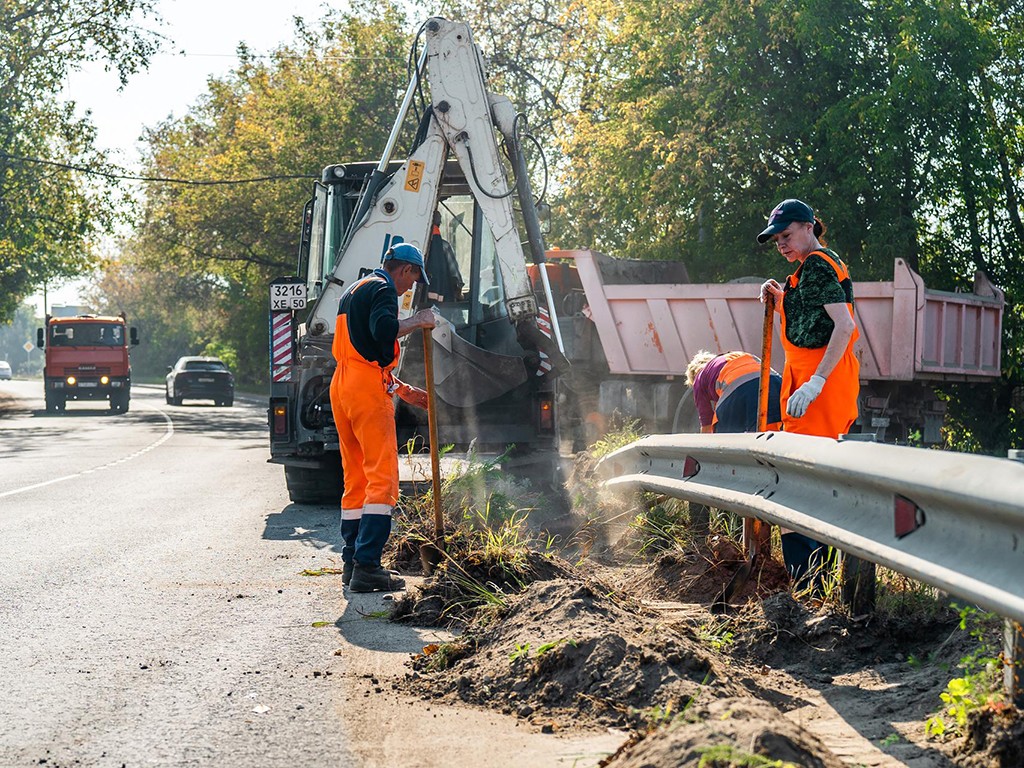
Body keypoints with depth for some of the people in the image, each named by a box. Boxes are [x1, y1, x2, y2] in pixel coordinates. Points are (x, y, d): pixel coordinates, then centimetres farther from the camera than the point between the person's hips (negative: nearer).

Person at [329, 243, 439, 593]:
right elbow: (384, 330, -24)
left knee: (356, 478, 13)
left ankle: (351, 563, 14)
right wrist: (418, 321, -8)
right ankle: (367, 566, -17)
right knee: (382, 477, -11)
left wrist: (402, 389, 32)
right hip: (367, 389, -10)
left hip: (342, 387, 10)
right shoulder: (383, 289, -4)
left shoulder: (352, 292, 27)